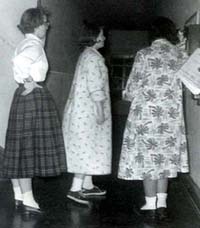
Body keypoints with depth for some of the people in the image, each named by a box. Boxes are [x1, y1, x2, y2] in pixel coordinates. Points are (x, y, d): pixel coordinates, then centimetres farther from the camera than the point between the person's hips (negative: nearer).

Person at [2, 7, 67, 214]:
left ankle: (18, 194, 18)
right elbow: (20, 61, -30)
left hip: (23, 95, 10)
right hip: (34, 96, -10)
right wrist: (29, 82, -20)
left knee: (19, 148, 10)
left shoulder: (25, 44, 17)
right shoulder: (34, 45, -12)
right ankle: (27, 199, -3)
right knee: (30, 147, -7)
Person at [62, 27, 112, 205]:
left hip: (83, 109, 10)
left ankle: (87, 185, 19)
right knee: (88, 147, -9)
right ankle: (75, 189, -10)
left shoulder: (87, 55, 17)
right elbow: (95, 86, -20)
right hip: (88, 110, -10)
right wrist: (100, 110, -20)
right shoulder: (93, 57, -14)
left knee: (86, 148, 13)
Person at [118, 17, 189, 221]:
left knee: (148, 157, 5)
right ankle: (162, 205, 14)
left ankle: (151, 206, 10)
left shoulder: (144, 54, -7)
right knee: (165, 158, 13)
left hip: (146, 114, -3)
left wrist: (126, 94, 16)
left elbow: (132, 89, -6)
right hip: (171, 116, 3)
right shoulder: (181, 56, 3)